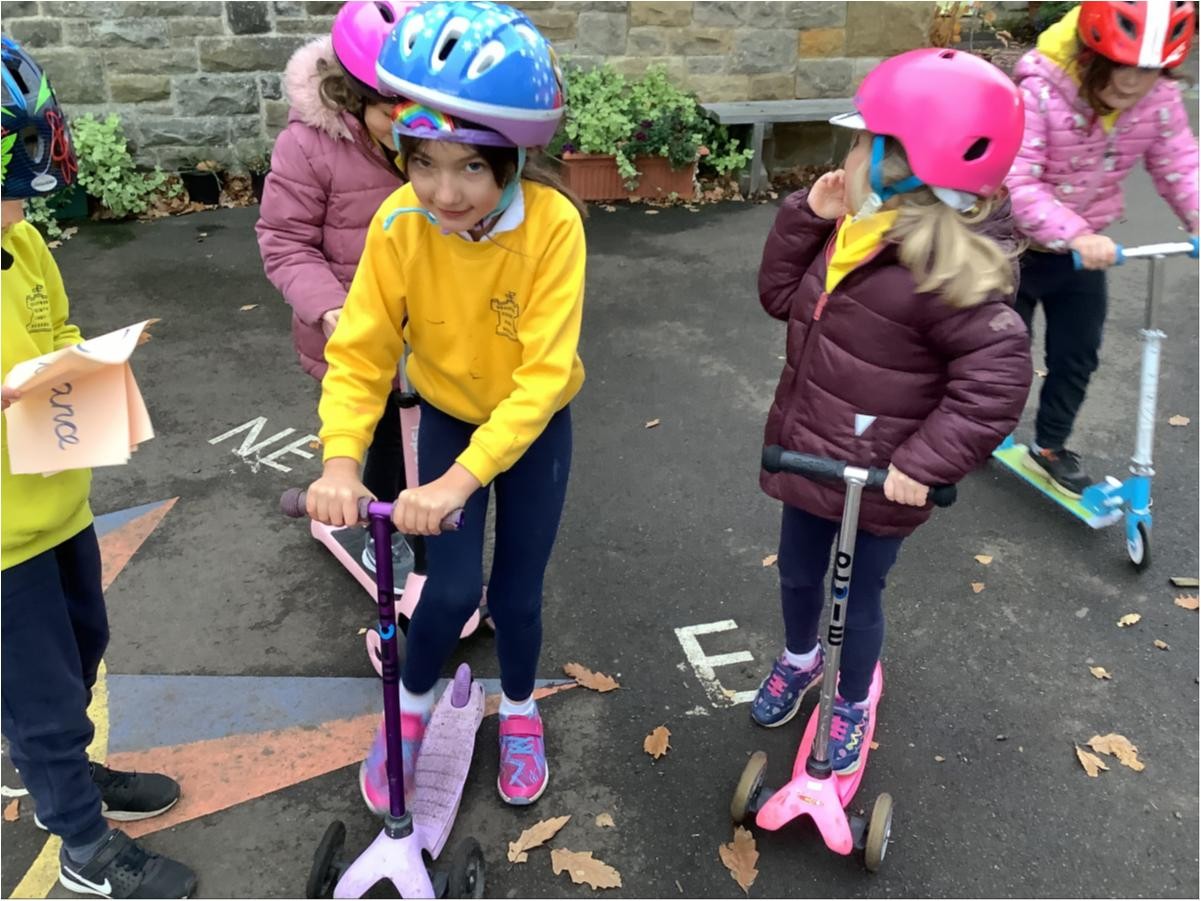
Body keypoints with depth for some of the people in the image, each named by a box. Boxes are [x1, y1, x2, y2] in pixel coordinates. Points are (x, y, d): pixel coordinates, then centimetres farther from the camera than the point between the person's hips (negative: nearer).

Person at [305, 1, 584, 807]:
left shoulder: (553, 224, -30)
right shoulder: (399, 226, -23)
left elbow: (544, 374, -32)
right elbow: (359, 354, -18)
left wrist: (459, 481, -39)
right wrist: (341, 460, -34)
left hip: (534, 428, -1)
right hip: (448, 418, 1)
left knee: (517, 592, 6)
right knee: (453, 587, -6)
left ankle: (520, 712, 38)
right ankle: (412, 708, 27)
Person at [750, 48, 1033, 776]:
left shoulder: (943, 272, -26)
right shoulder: (854, 232, -1)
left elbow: (998, 376, -26)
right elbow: (783, 296, 9)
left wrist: (926, 463, -27)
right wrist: (808, 217, -4)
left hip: (875, 481, -7)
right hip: (807, 455, 7)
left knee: (860, 596, 15)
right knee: (797, 574, 25)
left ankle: (853, 705, 42)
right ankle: (800, 658, 55)